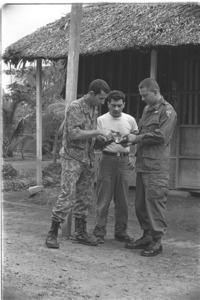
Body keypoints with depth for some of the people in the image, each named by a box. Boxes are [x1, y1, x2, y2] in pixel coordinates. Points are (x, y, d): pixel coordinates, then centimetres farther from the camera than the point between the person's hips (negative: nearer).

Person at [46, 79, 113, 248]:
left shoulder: (95, 109, 11)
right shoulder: (75, 107, -12)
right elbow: (74, 133, -22)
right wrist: (99, 131, -22)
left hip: (87, 159, 8)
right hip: (72, 158, -8)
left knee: (85, 196, 10)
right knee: (67, 196, -10)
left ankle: (80, 233, 19)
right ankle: (53, 233, -2)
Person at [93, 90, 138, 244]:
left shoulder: (130, 120, 6)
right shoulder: (101, 120, 0)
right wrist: (102, 140, -20)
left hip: (124, 160, 2)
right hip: (107, 159, -2)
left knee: (122, 200, 7)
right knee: (103, 199, -2)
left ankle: (121, 231, 17)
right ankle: (99, 232, 5)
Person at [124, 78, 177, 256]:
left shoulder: (167, 111, -6)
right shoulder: (147, 110, 20)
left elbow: (161, 136, -16)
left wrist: (136, 138, -11)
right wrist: (132, 139, 4)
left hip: (157, 166, -8)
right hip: (143, 164, 8)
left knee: (155, 202, -6)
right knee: (141, 203, 11)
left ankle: (157, 241, 0)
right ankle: (147, 236, 22)